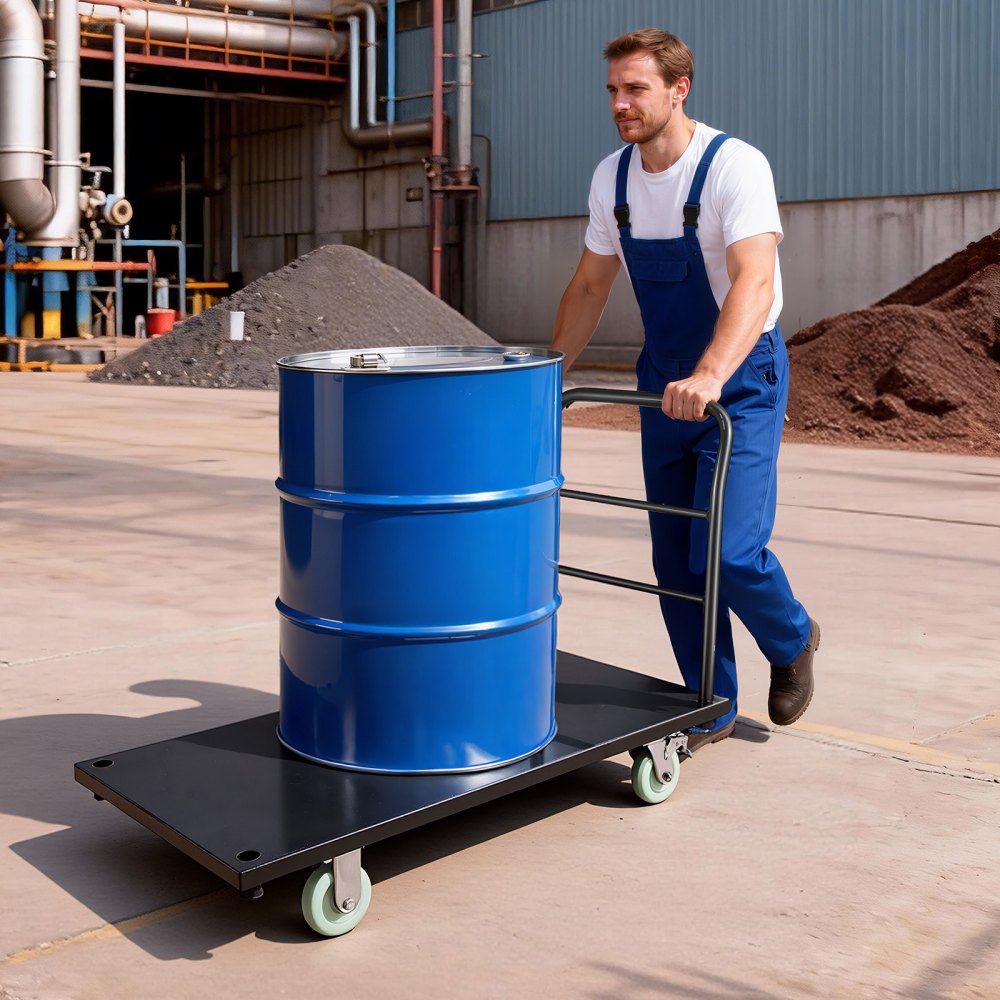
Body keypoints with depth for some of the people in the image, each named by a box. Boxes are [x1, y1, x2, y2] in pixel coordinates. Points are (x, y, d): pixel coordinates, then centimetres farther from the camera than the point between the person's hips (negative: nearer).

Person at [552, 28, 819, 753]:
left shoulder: (735, 167, -19)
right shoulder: (612, 178, 1)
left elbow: (754, 285, -32)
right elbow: (589, 287, 11)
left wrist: (710, 377, -46)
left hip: (741, 378, -6)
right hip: (665, 379, 6)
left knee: (730, 552, -14)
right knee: (676, 558, 7)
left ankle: (793, 640, 20)